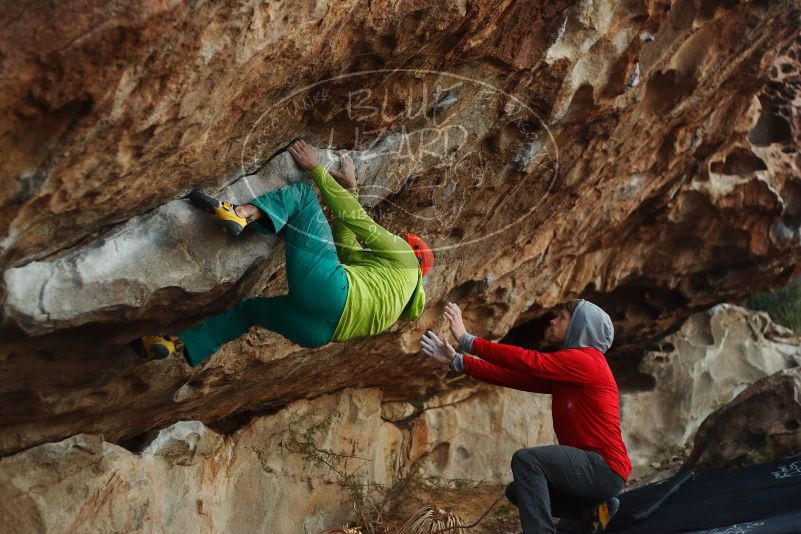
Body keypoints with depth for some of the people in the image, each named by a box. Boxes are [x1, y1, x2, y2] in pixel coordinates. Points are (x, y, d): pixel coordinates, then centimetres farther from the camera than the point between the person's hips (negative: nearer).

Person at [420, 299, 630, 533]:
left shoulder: (584, 360, -13)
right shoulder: (564, 374, 15)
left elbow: (529, 361, -22)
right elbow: (511, 376, 9)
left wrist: (467, 340, -19)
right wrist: (456, 360, 4)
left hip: (606, 468, -10)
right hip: (593, 466, 10)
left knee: (526, 459, -25)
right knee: (517, 492, 19)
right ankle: (595, 509, 10)